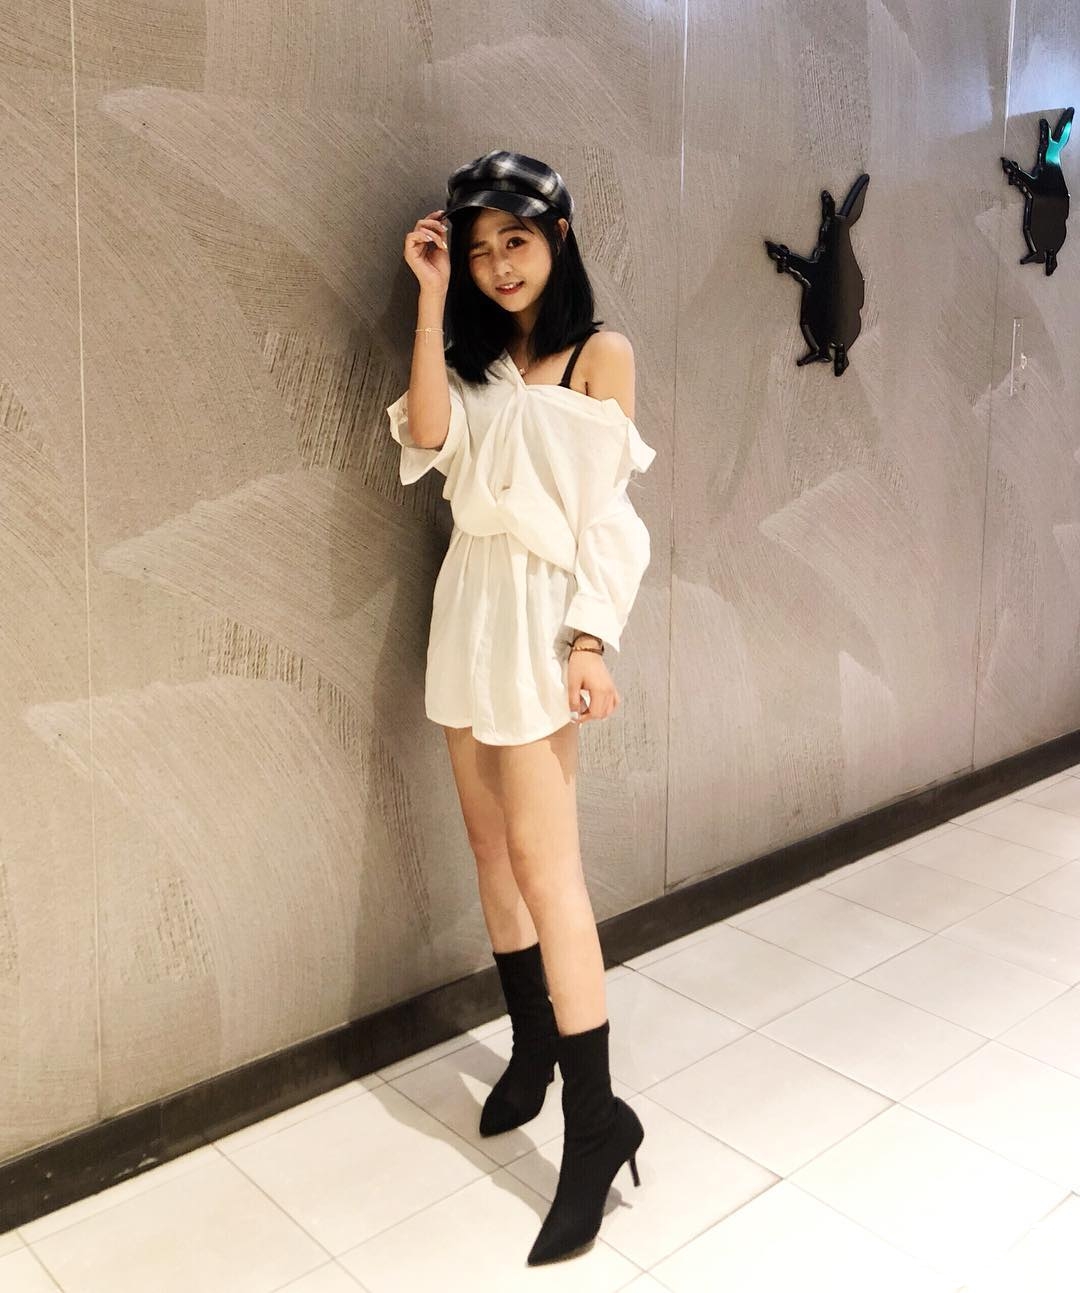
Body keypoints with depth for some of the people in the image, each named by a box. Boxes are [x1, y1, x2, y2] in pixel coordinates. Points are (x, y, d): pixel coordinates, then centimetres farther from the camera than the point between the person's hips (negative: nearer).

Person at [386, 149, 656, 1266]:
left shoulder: (601, 355, -2)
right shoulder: (474, 357, 15)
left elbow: (608, 515, -8)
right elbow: (427, 433, -5)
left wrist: (589, 640, -17)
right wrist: (430, 298, -3)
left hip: (541, 616, -6)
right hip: (468, 607, 7)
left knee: (543, 864, -9)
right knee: (489, 845, 12)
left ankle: (596, 1122, 1)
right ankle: (532, 1046, 30)